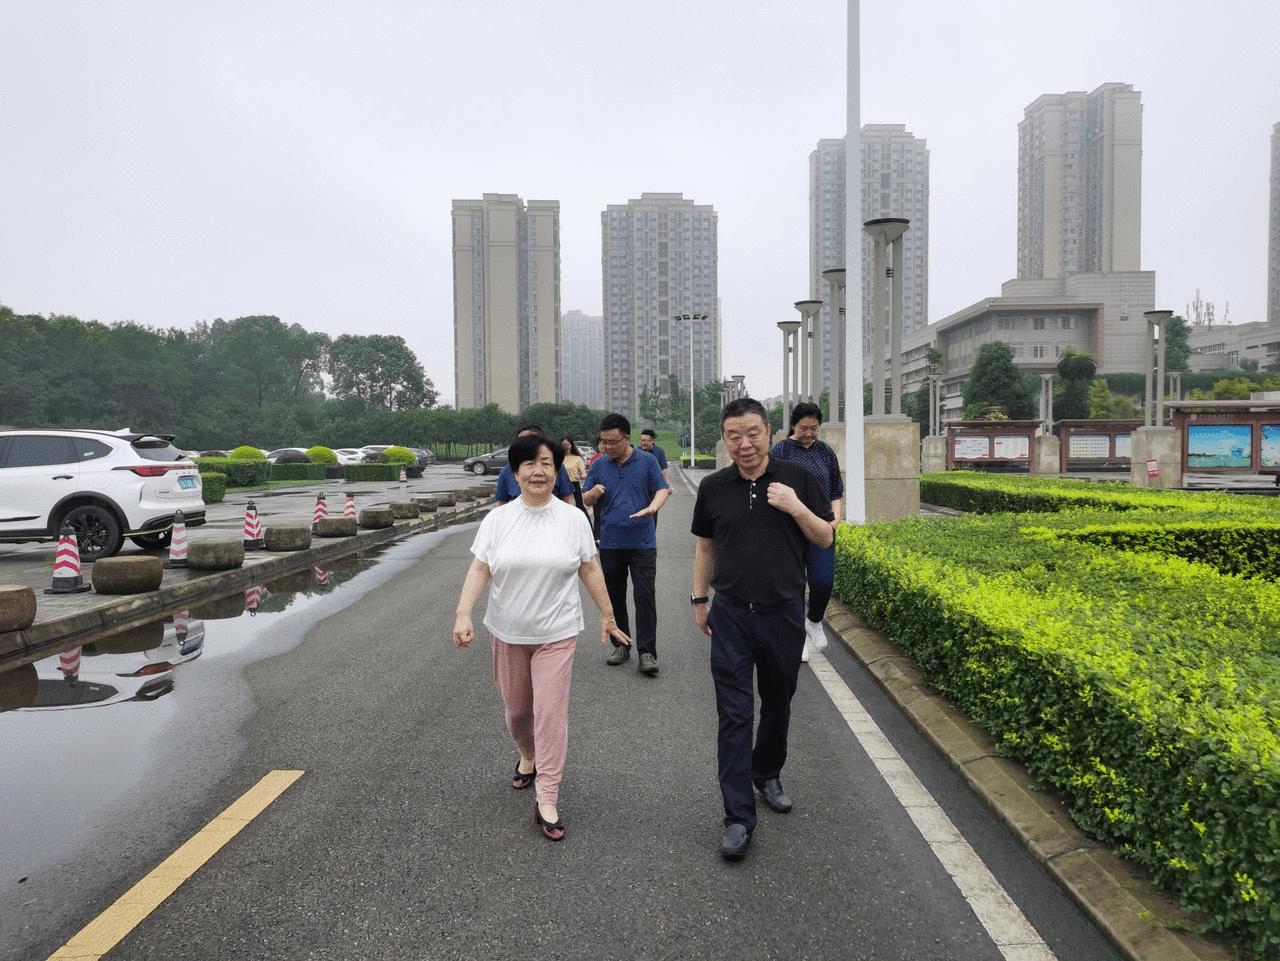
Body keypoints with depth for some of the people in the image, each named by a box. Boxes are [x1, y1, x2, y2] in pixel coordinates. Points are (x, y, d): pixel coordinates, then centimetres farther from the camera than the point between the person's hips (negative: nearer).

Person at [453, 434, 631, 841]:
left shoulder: (573, 519, -4)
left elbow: (590, 570, 3)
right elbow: (479, 569, -6)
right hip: (508, 633, 2)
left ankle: (547, 801, 4)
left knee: (550, 713, -5)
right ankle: (527, 758, 47)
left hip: (556, 633, -2)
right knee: (516, 709, 16)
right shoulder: (498, 519, -3)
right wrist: (463, 614, -19)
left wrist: (607, 616, 6)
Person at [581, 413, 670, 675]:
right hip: (610, 543, 3)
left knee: (644, 596, -6)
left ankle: (646, 652, -1)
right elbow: (585, 501, 11)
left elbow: (662, 489, 1)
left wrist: (652, 507, -21)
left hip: (642, 543, -3)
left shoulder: (647, 461, 0)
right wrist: (593, 493, -13)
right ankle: (621, 646, 24)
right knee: (615, 597, 11)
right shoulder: (599, 466, 7)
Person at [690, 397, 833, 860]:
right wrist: (699, 600, 11)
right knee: (734, 715, -2)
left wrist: (797, 508, -16)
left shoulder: (797, 479, -3)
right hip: (731, 616, 0)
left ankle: (767, 775, 42)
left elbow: (825, 538, 1)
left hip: (784, 613, 1)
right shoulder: (713, 488, 0)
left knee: (777, 704, 17)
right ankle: (738, 817, 4)